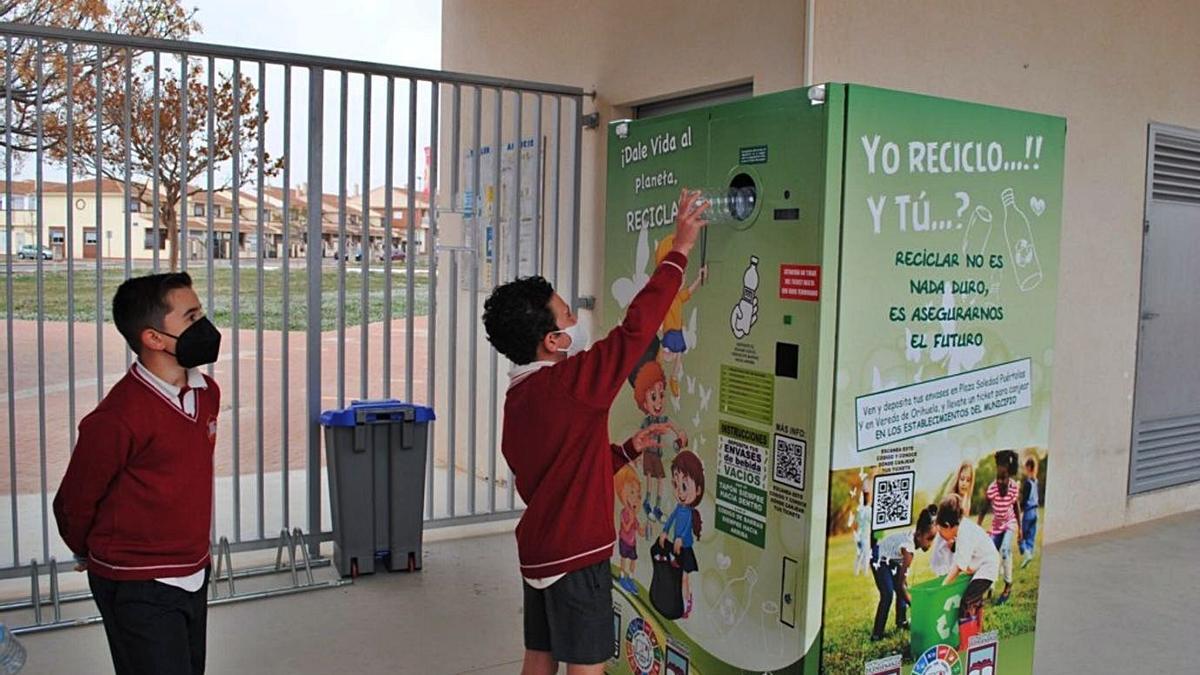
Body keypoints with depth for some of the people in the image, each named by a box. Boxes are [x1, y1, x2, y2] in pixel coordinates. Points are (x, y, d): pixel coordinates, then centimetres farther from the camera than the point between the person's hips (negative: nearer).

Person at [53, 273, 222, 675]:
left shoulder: (207, 392, 0)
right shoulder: (118, 418, -24)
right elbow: (73, 503, -9)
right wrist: (90, 555, 8)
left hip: (193, 576, 7)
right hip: (138, 590, -7)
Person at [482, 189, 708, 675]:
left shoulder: (520, 395, 7)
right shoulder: (569, 383, -20)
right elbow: (635, 330, -21)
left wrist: (629, 449, 14)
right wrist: (679, 251, -14)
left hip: (539, 549, 9)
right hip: (575, 553, -9)